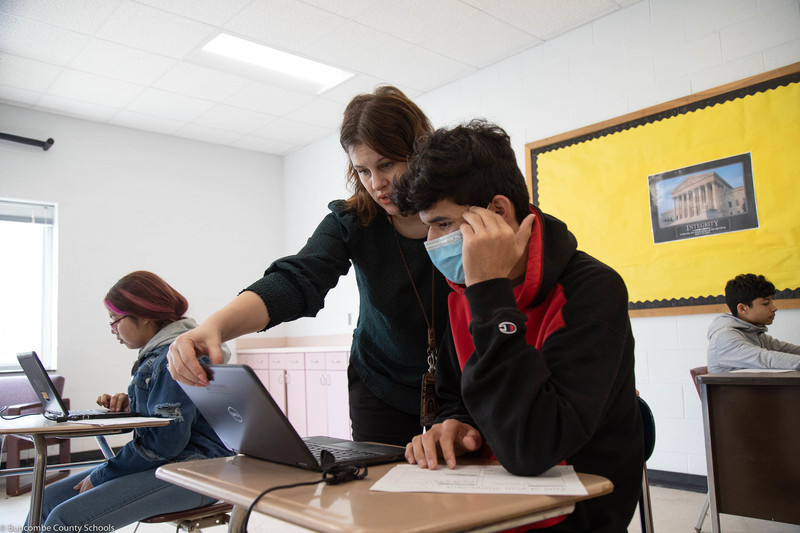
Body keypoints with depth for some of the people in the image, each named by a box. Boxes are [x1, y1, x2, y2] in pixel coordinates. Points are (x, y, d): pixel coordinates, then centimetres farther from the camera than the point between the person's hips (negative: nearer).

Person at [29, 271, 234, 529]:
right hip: (162, 465, 10)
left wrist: (100, 476, -11)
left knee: (64, 519, -21)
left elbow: (166, 440, -21)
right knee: (48, 499, 6)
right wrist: (127, 404, 4)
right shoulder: (156, 354, 16)